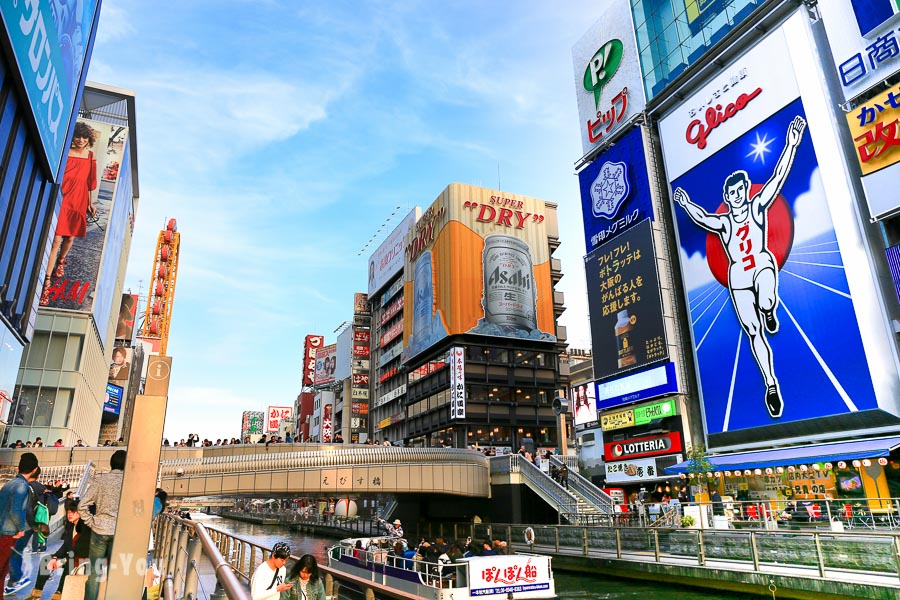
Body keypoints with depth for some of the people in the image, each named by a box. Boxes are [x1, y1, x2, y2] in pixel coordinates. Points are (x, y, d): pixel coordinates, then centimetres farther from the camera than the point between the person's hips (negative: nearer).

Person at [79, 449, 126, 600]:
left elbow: (82, 505, -6)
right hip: (120, 531, 0)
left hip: (100, 529, 0)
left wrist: (91, 523, 4)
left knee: (94, 571, 11)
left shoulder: (100, 479, -3)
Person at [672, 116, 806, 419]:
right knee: (753, 332, 2)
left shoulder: (757, 206, 3)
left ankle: (769, 312, 1)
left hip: (763, 264, -2)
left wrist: (792, 144, -16)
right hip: (737, 276, 2)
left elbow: (778, 176, -7)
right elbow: (703, 219, -16)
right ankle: (771, 385, 12)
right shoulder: (723, 221, 4)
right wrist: (687, 205, -33)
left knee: (766, 303, -38)